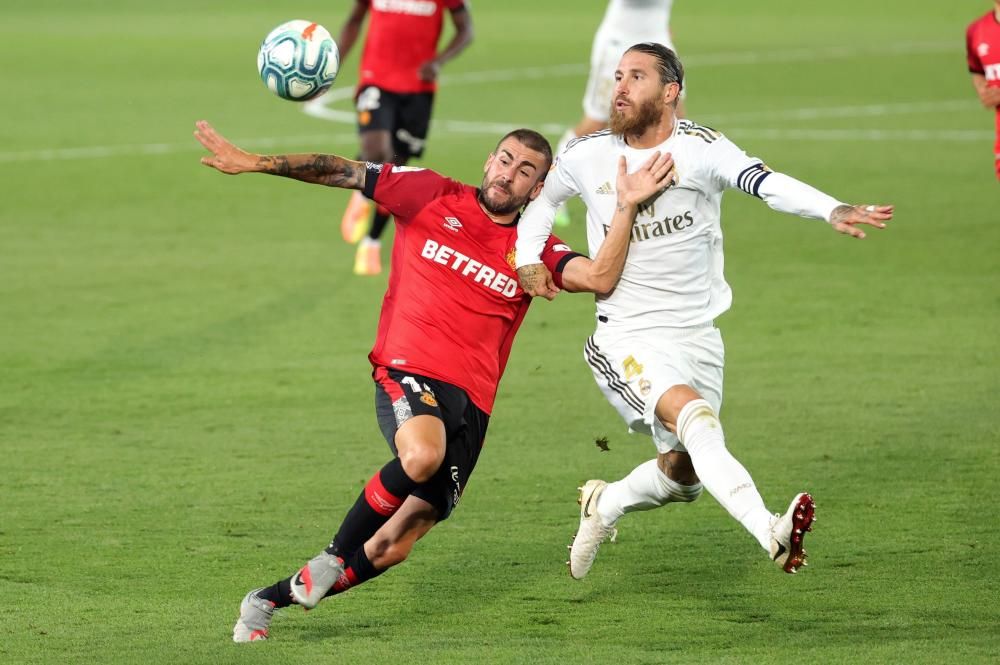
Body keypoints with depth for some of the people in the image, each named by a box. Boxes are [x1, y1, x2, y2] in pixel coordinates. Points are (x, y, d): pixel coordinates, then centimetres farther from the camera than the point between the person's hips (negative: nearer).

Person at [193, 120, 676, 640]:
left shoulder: (533, 251, 12)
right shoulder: (433, 197, 8)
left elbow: (600, 279, -5)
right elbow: (341, 172, 8)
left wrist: (627, 208, -13)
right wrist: (254, 163, 3)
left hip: (471, 403, 3)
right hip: (409, 372, -3)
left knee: (393, 547, -3)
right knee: (423, 455, -38)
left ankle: (271, 599, 17)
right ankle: (335, 556, -14)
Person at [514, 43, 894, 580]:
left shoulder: (700, 148, -10)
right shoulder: (588, 156, -2)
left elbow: (768, 184, -27)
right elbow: (542, 194, 20)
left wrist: (832, 211, -45)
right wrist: (528, 258, 3)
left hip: (697, 335, 2)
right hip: (627, 338, -2)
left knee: (682, 474, 10)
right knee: (692, 414, -30)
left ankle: (602, 506, 41)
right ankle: (772, 536, -46)